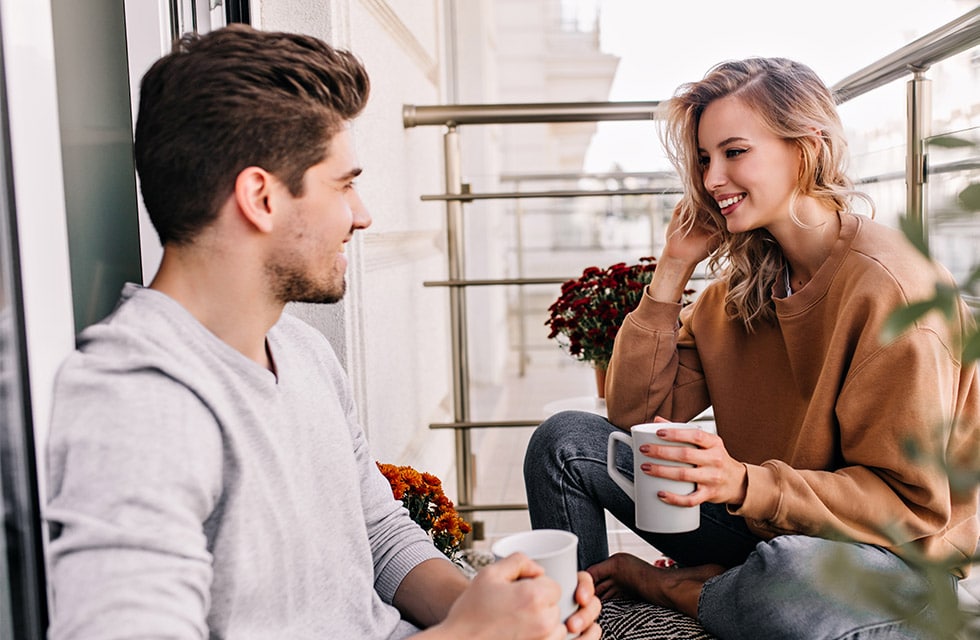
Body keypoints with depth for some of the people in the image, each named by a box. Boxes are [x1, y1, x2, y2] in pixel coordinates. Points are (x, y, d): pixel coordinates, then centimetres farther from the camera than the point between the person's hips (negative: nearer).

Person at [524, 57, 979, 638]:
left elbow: (910, 502, -20)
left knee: (788, 576, -41)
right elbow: (636, 414, -3)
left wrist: (747, 484, -34)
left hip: (894, 554, -5)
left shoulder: (886, 286, -20)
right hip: (759, 525, 5)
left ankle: (662, 585, -8)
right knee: (565, 441, -6)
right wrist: (673, 269, -8)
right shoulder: (744, 280, 0)